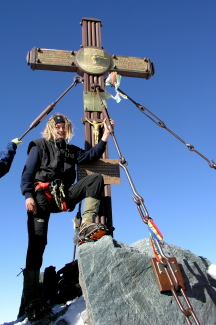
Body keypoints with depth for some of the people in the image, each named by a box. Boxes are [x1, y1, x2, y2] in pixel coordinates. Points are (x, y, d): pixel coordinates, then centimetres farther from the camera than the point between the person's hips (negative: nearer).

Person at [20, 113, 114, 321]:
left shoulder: (71, 151, 23)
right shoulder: (39, 146, 11)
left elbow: (90, 156, 8)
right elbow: (28, 173, 2)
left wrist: (105, 136, 0)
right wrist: (28, 195, -14)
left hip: (64, 195, 4)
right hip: (42, 195, -4)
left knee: (96, 178, -14)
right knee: (37, 242, -14)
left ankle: (87, 226, -29)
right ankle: (31, 299, -9)